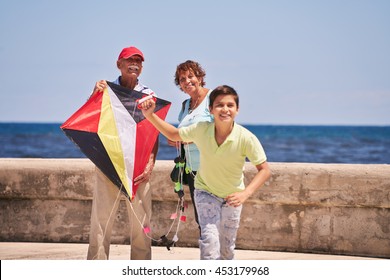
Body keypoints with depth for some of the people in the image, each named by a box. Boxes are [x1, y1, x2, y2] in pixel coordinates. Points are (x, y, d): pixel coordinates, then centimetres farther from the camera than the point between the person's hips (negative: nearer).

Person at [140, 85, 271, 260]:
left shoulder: (246, 138, -29)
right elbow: (174, 135, -4)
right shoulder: (201, 130, -23)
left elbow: (264, 170, -23)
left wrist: (245, 193, -36)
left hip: (232, 196, 1)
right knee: (209, 240, -22)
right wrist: (149, 115, -15)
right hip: (206, 191, -1)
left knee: (227, 249, 15)